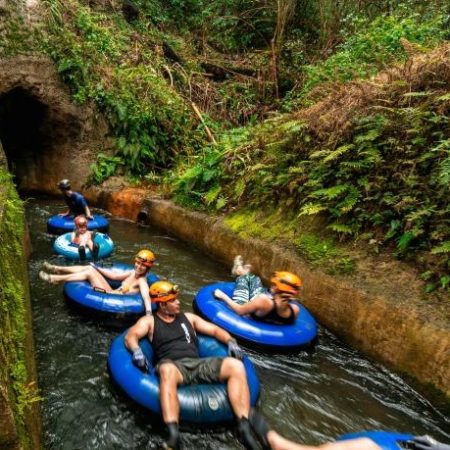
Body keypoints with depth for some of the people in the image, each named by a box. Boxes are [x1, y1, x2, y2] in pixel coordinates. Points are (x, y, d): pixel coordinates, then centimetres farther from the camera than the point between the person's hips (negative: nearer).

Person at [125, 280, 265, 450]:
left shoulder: (188, 317, 24)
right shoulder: (149, 321, 14)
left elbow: (214, 330, 22)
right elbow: (130, 336, -3)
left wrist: (231, 342, 3)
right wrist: (136, 351, -26)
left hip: (198, 364, 4)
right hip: (173, 366, -4)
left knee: (236, 366, -21)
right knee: (167, 370, -43)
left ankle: (244, 428, -26)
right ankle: (173, 436, -50)